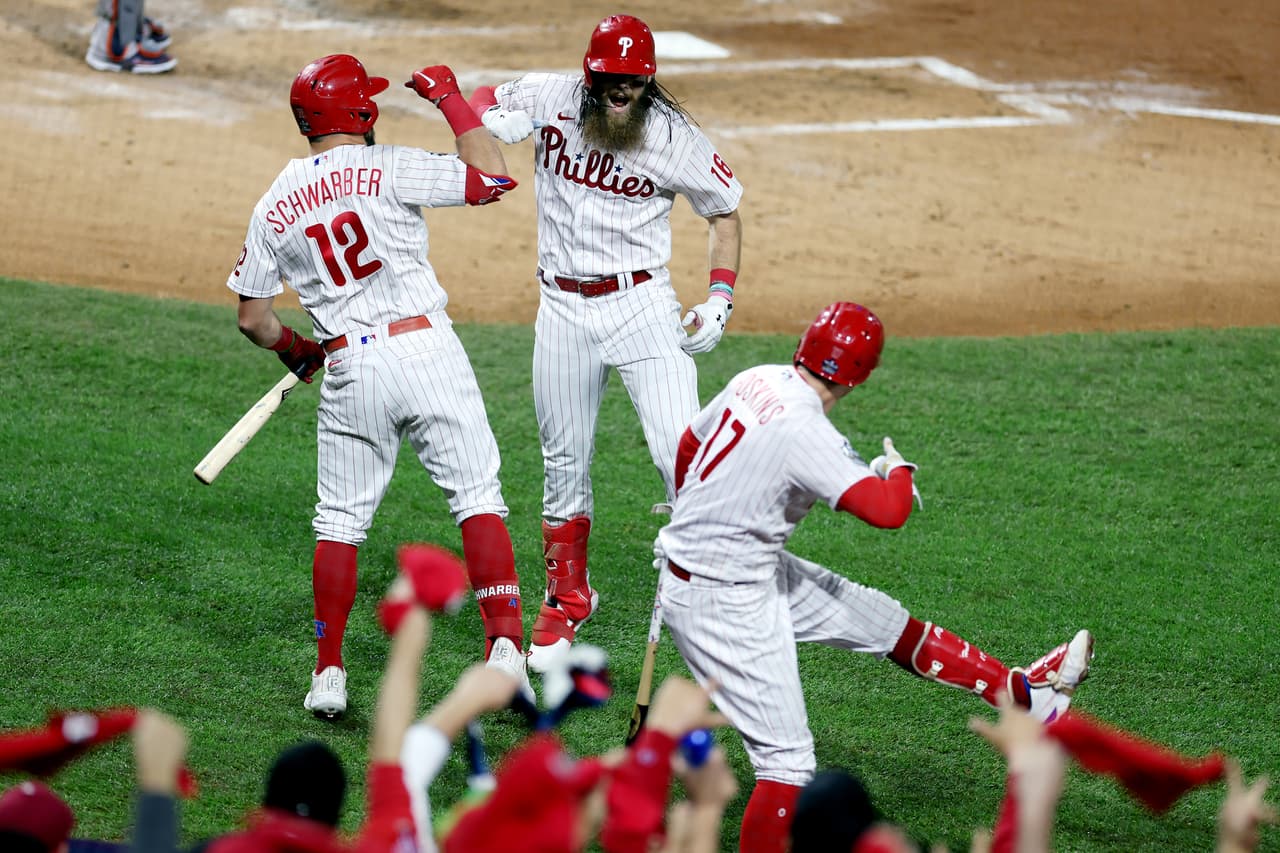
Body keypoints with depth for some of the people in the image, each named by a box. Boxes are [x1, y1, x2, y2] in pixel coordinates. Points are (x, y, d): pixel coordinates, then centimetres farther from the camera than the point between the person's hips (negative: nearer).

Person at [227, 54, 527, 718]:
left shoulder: (273, 209, 8)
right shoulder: (387, 169, -5)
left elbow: (252, 319, 12)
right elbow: (491, 177, -4)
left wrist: (297, 351, 32)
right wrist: (449, 98, 7)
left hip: (349, 370, 3)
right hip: (427, 351, -3)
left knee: (340, 519, 14)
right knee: (477, 497, 2)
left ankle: (328, 672, 13)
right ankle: (505, 644, -10)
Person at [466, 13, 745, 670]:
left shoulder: (675, 138, -9)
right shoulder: (551, 99, -5)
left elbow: (724, 212, 4)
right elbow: (482, 99, 12)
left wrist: (720, 295, -9)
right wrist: (495, 119, -13)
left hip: (642, 306, -2)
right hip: (563, 312, 3)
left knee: (682, 455, -15)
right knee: (564, 465, 12)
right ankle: (567, 598, 30)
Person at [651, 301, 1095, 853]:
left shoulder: (758, 380, -2)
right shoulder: (804, 432, -28)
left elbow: (689, 445, 14)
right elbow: (887, 511, -36)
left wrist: (695, 521, 33)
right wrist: (898, 470, -11)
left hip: (758, 574, 10)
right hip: (721, 605, -10)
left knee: (882, 620, 17)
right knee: (787, 757, -8)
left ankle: (1024, 694, 28)